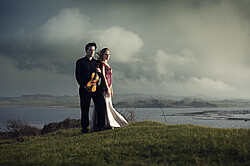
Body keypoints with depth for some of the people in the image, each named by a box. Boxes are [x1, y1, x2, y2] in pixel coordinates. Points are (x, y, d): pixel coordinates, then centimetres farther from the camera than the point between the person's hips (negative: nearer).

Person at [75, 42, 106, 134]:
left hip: (95, 87, 4)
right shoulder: (80, 62, 6)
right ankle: (84, 128, 6)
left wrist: (100, 72, -1)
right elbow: (78, 76, -1)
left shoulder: (96, 62, 19)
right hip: (85, 88, -4)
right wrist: (84, 86, -12)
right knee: (85, 109, -2)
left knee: (101, 105, -11)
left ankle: (100, 126, -7)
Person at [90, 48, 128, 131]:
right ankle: (107, 124, -5)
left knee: (108, 105, 10)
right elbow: (103, 76, -15)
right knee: (105, 105, -6)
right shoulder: (102, 64, -8)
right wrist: (107, 88, -20)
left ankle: (110, 124, 15)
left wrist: (111, 89, 21)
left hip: (108, 86, 9)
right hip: (104, 87, -9)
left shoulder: (107, 64, 19)